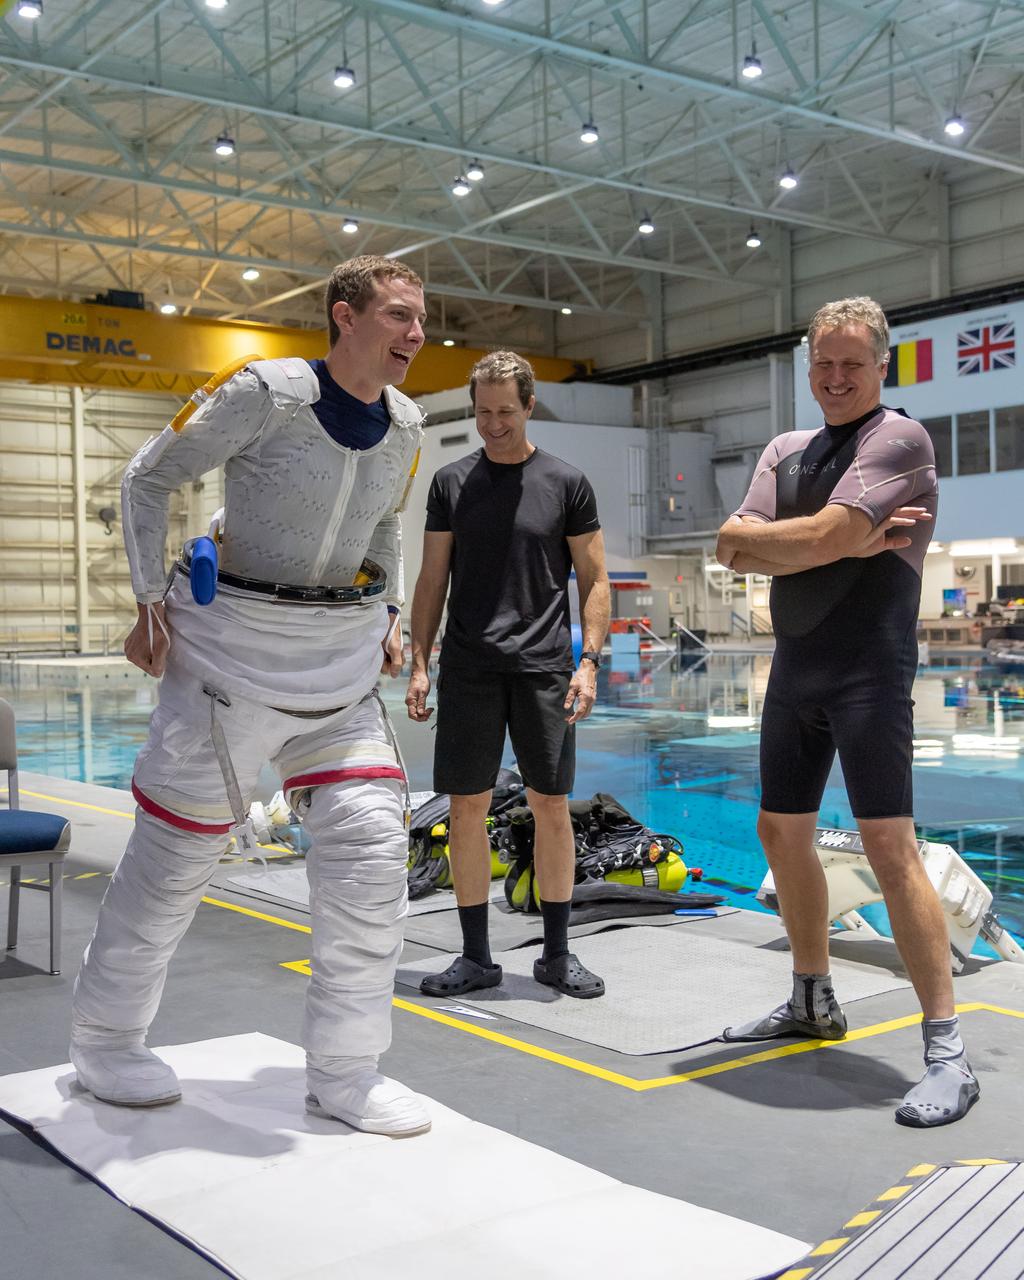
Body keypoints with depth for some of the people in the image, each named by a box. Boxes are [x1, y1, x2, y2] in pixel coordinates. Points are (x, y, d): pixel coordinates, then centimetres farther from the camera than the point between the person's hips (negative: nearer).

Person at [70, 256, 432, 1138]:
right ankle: (104, 1039, 25)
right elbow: (149, 479, -4)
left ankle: (345, 1069, 9)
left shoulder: (404, 427, 4)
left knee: (371, 845, -3)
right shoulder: (268, 394, -13)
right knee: (180, 841, 3)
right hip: (236, 643, -5)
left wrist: (387, 615, 13)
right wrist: (150, 600, -10)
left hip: (343, 657, 6)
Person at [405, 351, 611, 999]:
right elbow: (432, 580, 11)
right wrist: (418, 664, 3)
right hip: (468, 668, 2)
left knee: (552, 806, 2)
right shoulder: (452, 482, 9)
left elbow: (595, 579, 5)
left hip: (543, 667, -1)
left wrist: (589, 661, -6)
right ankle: (476, 956, 14)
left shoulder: (567, 483, 4)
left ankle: (558, 954, 15)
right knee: (468, 808, 3)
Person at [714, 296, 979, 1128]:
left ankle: (947, 1053, -8)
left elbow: (821, 539, -20)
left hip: (868, 668, -8)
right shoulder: (787, 452, 14)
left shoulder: (898, 438, -7)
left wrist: (754, 535, -3)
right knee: (782, 832, 14)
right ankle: (813, 1001, 31)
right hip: (794, 668, 8)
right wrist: (847, 543, -11)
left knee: (889, 844, -13)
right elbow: (738, 555, 0)